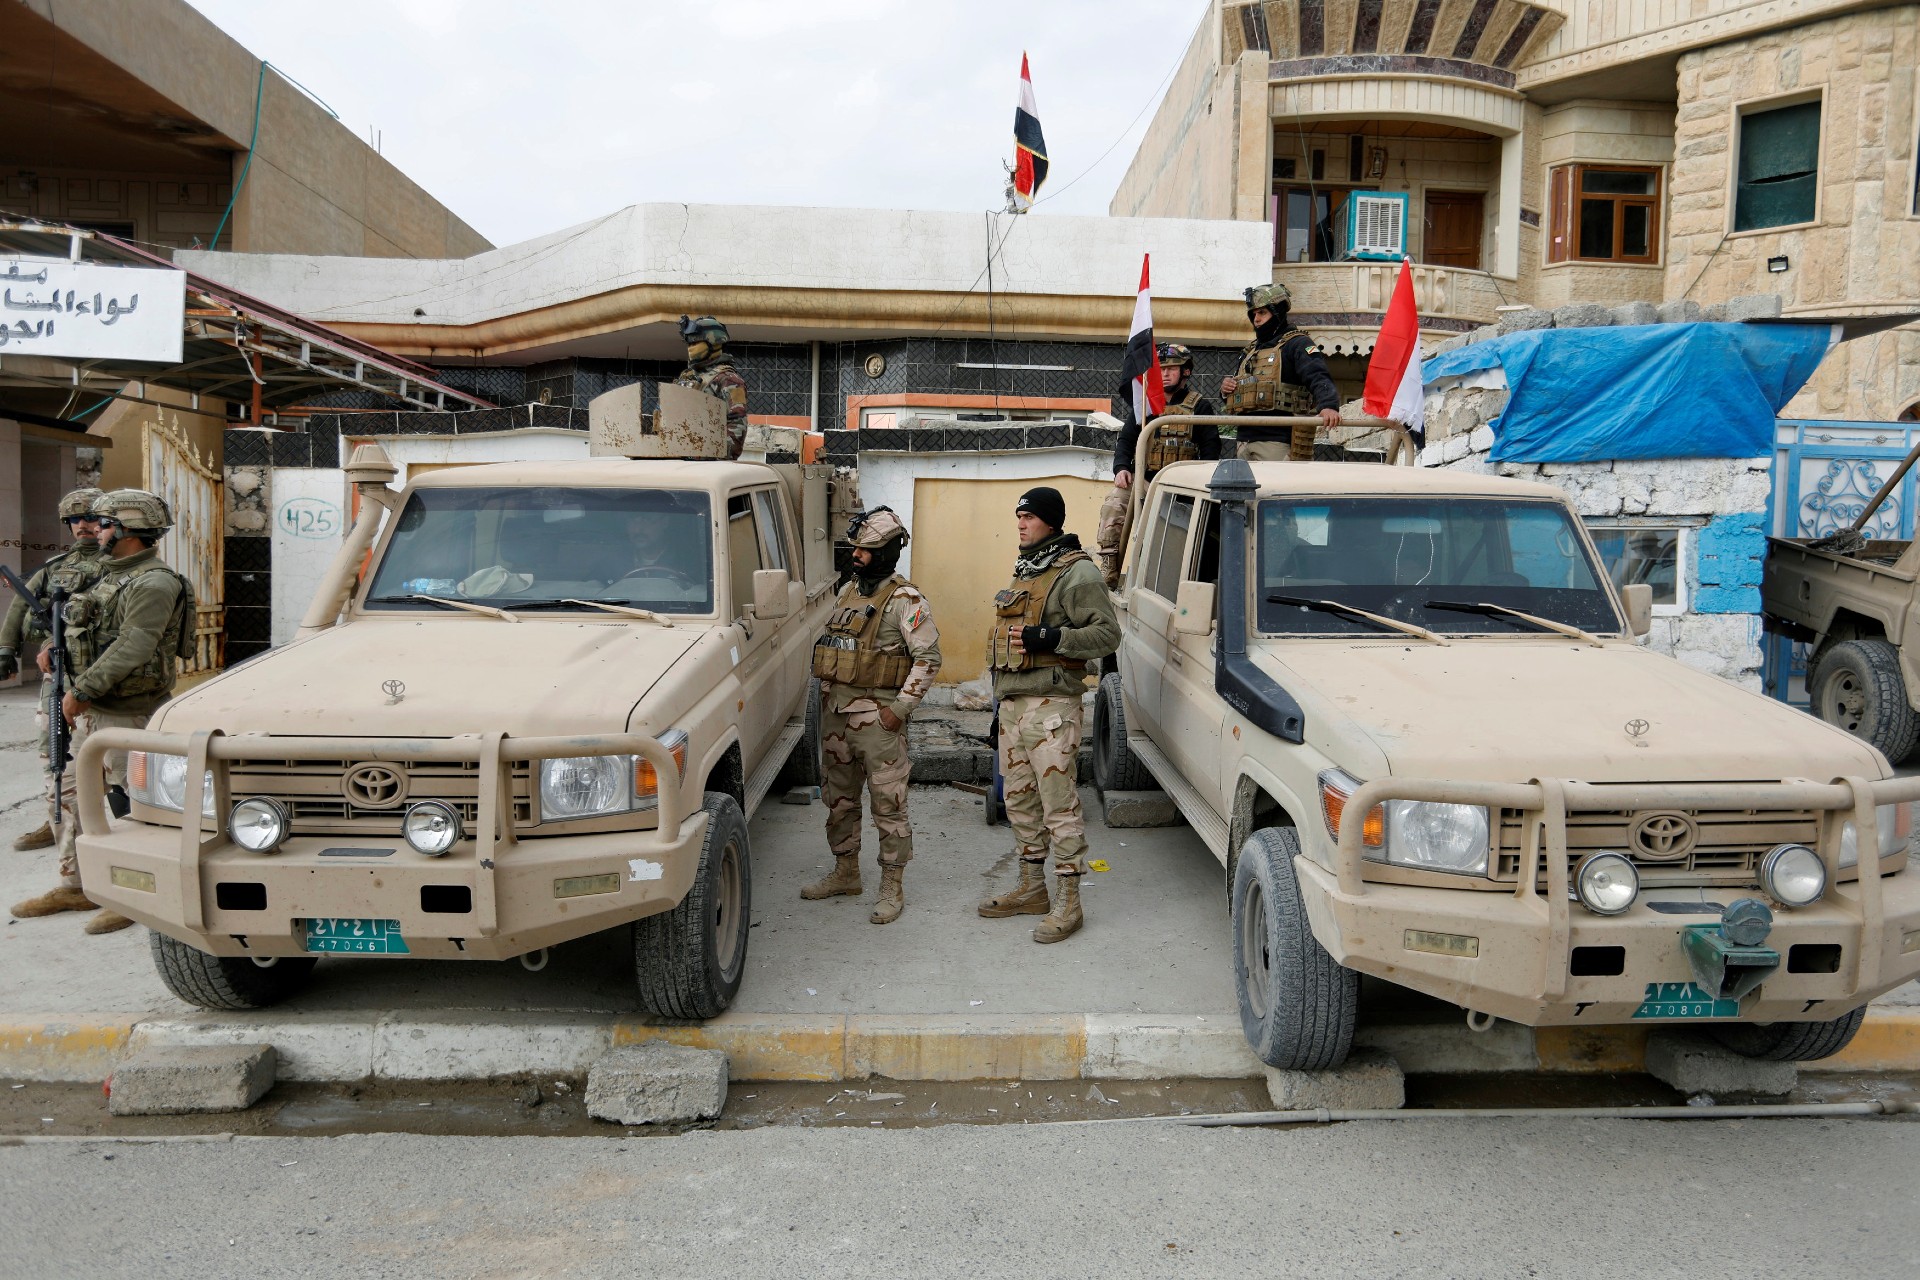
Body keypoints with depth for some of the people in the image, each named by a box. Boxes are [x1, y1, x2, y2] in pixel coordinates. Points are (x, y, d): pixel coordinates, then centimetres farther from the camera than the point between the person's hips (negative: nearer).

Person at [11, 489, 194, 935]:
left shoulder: (154, 583, -18)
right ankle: (73, 886, 26)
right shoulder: (112, 575, 15)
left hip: (129, 715, -10)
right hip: (93, 712, 10)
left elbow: (131, 650, -25)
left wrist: (83, 691, -22)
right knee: (75, 794, 15)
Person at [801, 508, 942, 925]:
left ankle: (892, 888, 7)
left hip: (877, 716, -8)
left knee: (888, 803, -2)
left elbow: (928, 657, -15)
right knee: (838, 797, 16)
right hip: (835, 714, 8)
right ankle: (845, 872, 31)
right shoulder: (848, 590, 13)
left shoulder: (905, 600, -11)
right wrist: (825, 694, 16)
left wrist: (900, 708, -18)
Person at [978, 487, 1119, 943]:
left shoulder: (1076, 572, -10)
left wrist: (1048, 638, -25)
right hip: (1012, 702, 9)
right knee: (1020, 799, 15)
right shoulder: (1026, 571, 19)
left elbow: (1107, 634, -16)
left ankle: (1068, 902, 1)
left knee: (1059, 803, -5)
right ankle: (1032, 887, 27)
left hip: (1051, 705, -9)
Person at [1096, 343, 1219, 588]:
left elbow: (1211, 450, 5)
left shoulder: (1200, 407, 9)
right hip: (1142, 479, 3)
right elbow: (1126, 440, 20)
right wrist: (1121, 468, 0)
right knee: (1113, 506, -24)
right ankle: (1108, 577, -22)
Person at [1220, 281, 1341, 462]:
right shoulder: (1252, 349, 23)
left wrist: (1328, 405, -38)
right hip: (1245, 442, 8)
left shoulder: (1297, 344, -2)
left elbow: (1318, 378, -18)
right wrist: (1225, 385, 9)